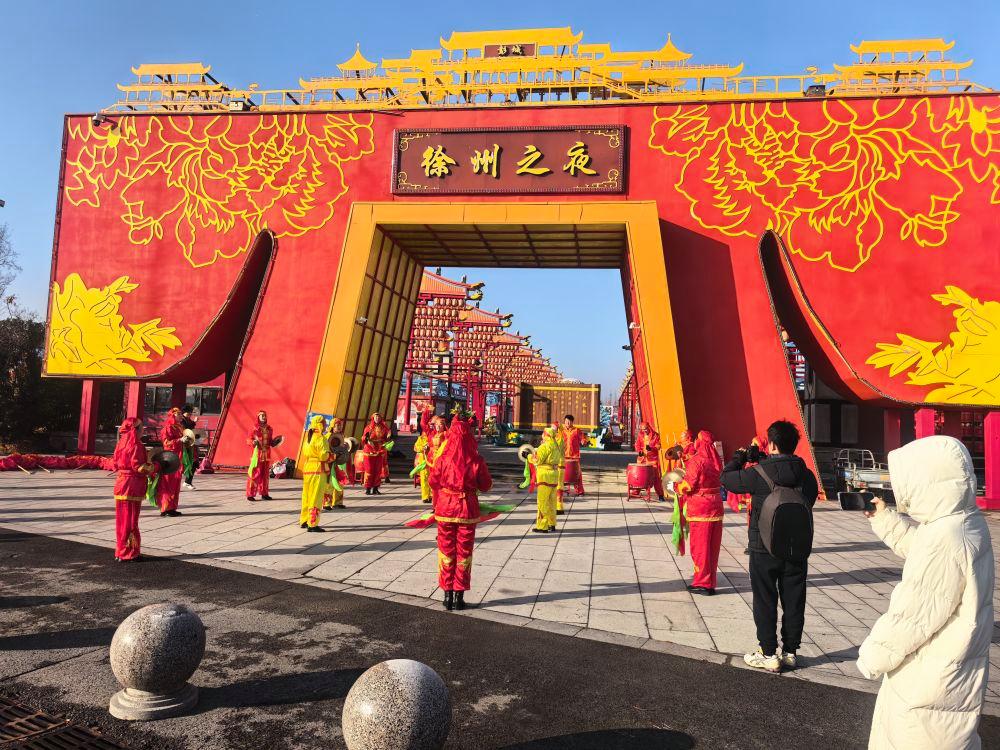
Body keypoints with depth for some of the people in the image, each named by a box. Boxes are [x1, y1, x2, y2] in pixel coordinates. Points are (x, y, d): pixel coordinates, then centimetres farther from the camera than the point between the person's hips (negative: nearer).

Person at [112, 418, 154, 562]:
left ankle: (121, 552, 23)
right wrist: (153, 468, -7)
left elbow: (115, 464, 15)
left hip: (121, 483, 9)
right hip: (132, 486, -9)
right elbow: (138, 465, -21)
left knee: (123, 519, 15)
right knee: (130, 521, -1)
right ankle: (127, 553, 4)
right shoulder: (136, 445, -16)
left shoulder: (122, 443, 11)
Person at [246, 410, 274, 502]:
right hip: (257, 453, -5)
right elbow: (248, 439, -4)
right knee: (254, 474, -6)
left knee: (265, 474, 10)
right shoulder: (254, 428, -4)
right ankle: (250, 494, 0)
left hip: (266, 454, 6)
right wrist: (253, 442, -23)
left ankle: (264, 493, 18)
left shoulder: (269, 428, 13)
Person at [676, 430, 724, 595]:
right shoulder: (716, 460, 5)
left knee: (699, 546, 3)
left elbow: (687, 485, -15)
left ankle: (702, 583, 8)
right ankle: (710, 582, 19)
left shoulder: (696, 461, -16)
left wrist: (677, 487, 6)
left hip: (699, 509, -6)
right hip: (715, 506, 6)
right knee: (712, 546, 11)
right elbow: (717, 480, 11)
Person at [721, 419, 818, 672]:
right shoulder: (807, 475, -2)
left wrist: (740, 457, 12)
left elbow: (727, 478, -7)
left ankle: (769, 655, 13)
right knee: (794, 602, 14)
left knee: (765, 602, 7)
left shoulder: (759, 473, -18)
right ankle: (790, 652, 24)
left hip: (764, 549, -4)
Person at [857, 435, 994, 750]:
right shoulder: (969, 521, -2)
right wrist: (884, 519, 10)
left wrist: (873, 657, -11)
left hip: (930, 684, -9)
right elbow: (917, 547, 19)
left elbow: (912, 617, -24)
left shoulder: (944, 541, -31)